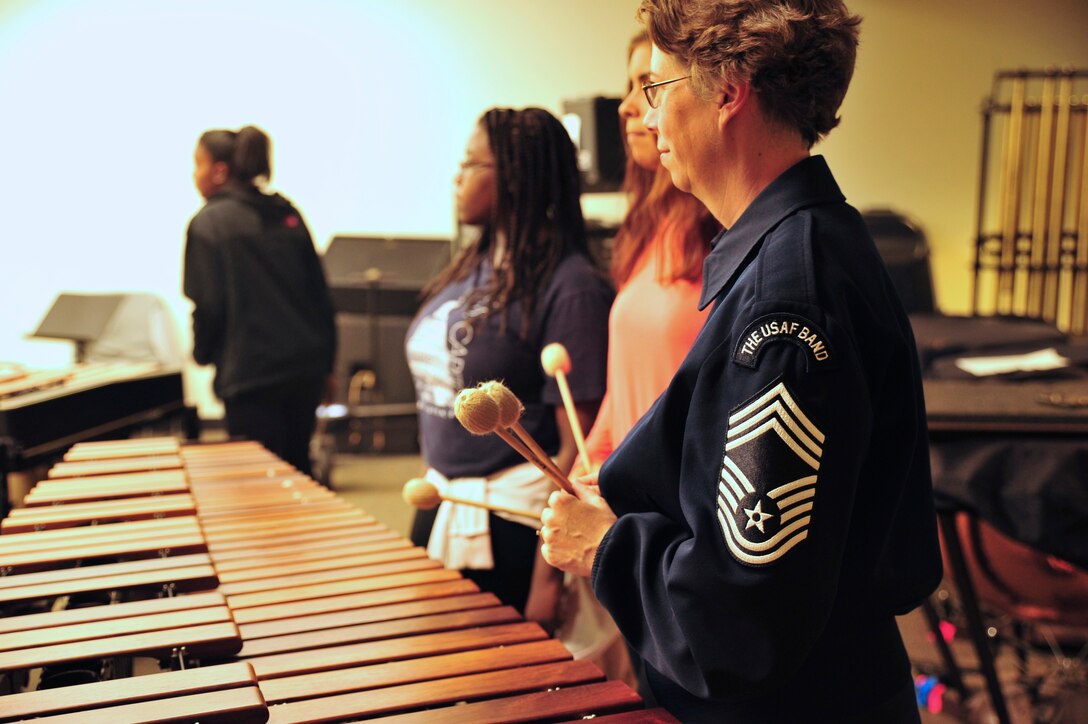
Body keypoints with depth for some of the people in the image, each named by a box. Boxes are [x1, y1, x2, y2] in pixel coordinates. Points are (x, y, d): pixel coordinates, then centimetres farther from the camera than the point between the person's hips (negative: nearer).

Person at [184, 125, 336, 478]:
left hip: (250, 375, -6)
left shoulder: (208, 223, -7)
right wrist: (325, 364, 16)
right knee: (297, 466, 19)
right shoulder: (288, 214, 9)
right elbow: (320, 294, 10)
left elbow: (208, 305, -10)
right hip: (305, 367, 6)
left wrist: (202, 353, 10)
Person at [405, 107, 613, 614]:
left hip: (508, 533, -8)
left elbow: (577, 448, -18)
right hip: (441, 515, 8)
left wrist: (547, 578, -19)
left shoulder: (570, 290, -17)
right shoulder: (469, 269, 7)